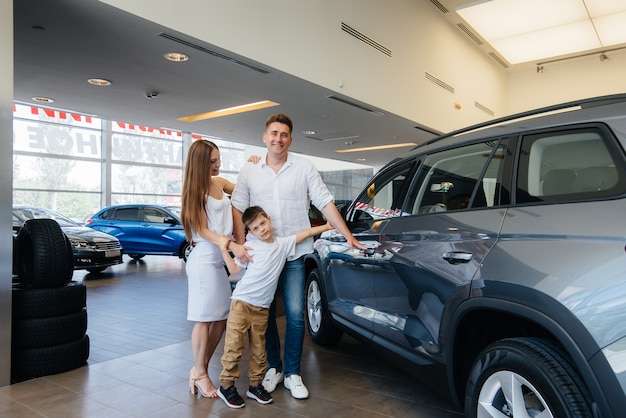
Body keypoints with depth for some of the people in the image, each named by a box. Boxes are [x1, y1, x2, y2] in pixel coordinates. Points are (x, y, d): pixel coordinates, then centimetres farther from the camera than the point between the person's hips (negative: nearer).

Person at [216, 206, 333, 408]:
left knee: (258, 350, 9)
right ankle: (226, 386, 12)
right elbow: (234, 269, 4)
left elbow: (306, 233, 14)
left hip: (262, 308, 3)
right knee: (234, 346, -1)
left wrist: (328, 226, 16)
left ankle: (255, 385, 23)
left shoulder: (283, 243, 6)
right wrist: (224, 249, -6)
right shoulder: (249, 246, -1)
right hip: (241, 302, -3)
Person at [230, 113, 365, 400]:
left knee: (295, 315, -2)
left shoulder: (304, 168, 0)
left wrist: (348, 236, -6)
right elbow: (238, 208, 2)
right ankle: (274, 367, 28)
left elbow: (325, 203, -1)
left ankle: (292, 373, 15)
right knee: (265, 315, 10)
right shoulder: (249, 172, 4)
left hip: (294, 254, -1)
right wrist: (240, 245, -10)